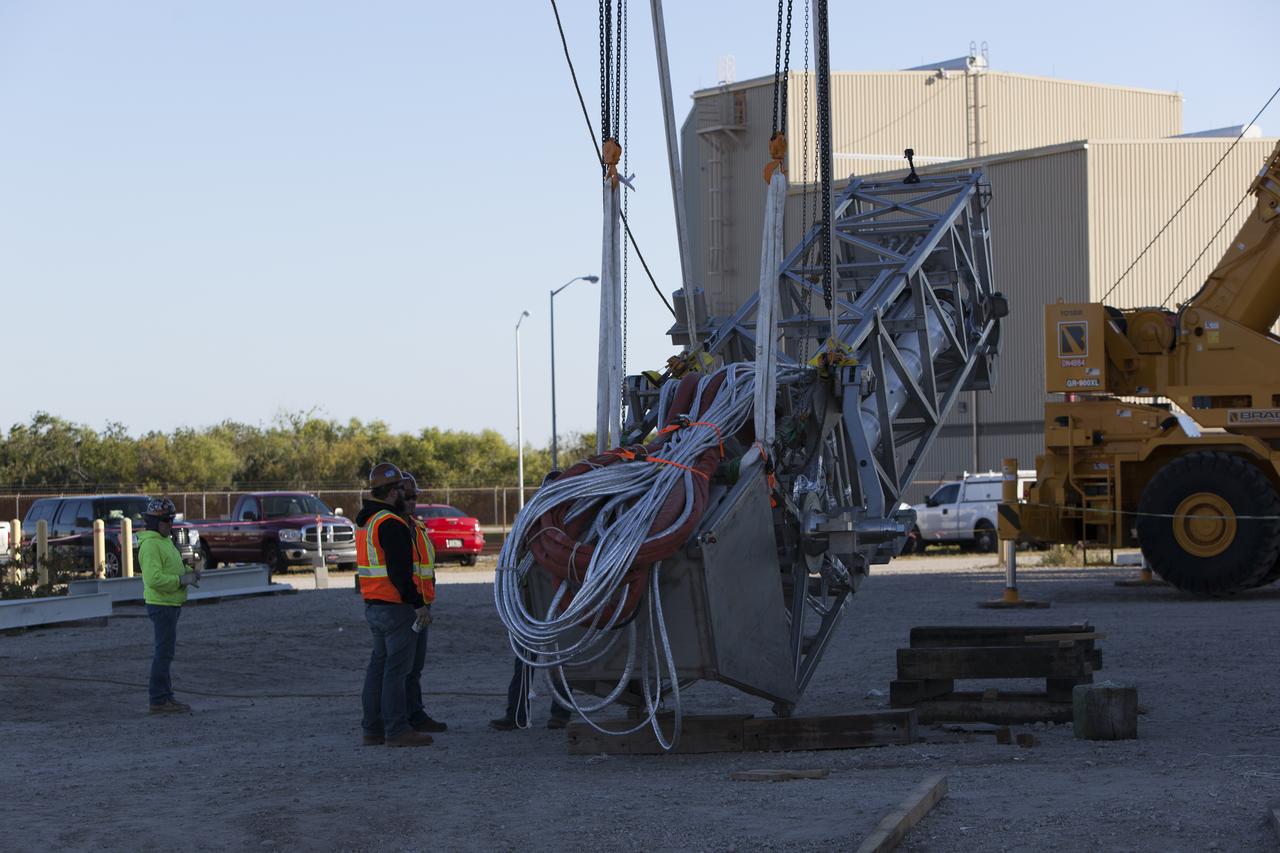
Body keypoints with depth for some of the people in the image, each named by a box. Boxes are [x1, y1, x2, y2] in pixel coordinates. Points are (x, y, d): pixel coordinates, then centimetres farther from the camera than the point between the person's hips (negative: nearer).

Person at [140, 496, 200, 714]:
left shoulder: (163, 541, 15)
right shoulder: (150, 545, -18)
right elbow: (154, 579, -27)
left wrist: (189, 574, 6)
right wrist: (182, 580, -20)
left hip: (171, 604, 10)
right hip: (161, 605, -10)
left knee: (165, 651, 13)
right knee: (164, 652, -8)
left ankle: (164, 695, 19)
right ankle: (159, 700, -4)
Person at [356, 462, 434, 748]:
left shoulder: (365, 522, 16)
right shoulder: (391, 524, -17)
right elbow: (399, 571, -22)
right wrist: (418, 603, -17)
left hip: (372, 605, 10)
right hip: (394, 606, -10)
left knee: (379, 665, 14)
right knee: (396, 669, -7)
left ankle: (372, 728, 17)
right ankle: (397, 730, -7)